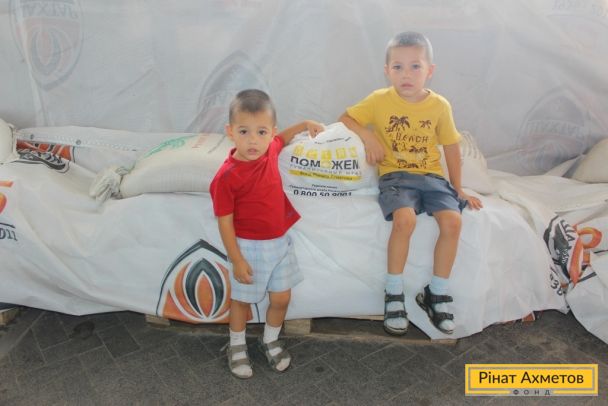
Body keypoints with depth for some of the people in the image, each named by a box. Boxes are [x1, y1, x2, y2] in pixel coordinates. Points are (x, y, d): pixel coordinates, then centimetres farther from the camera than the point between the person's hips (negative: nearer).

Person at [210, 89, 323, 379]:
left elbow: (281, 139, 19)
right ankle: (237, 346, 42)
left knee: (281, 298, 15)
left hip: (280, 241, 5)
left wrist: (305, 125, 9)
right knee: (243, 299, 15)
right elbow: (225, 222, -18)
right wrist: (237, 260, -15)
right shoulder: (227, 177, -25)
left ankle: (270, 341, 42)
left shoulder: (270, 149, -8)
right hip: (250, 247, -5)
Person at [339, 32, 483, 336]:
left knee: (452, 221, -23)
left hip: (431, 176, 3)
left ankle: (436, 294, -4)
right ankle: (394, 294, -13)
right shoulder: (380, 100, -1)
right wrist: (368, 136, -13)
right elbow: (345, 119, 6)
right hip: (395, 176, -2)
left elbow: (451, 147, 12)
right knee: (405, 219, -32)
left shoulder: (440, 105, 3)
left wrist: (458, 189, 14)